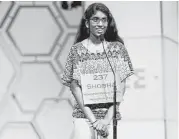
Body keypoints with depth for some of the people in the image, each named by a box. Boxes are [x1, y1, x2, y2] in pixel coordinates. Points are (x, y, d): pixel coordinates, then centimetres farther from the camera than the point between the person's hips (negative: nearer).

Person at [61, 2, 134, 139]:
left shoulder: (117, 48, 4)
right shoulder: (77, 50, 2)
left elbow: (121, 86, 1)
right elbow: (75, 87, -2)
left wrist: (107, 119, -9)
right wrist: (93, 120, -10)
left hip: (110, 116, 1)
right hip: (84, 116, -1)